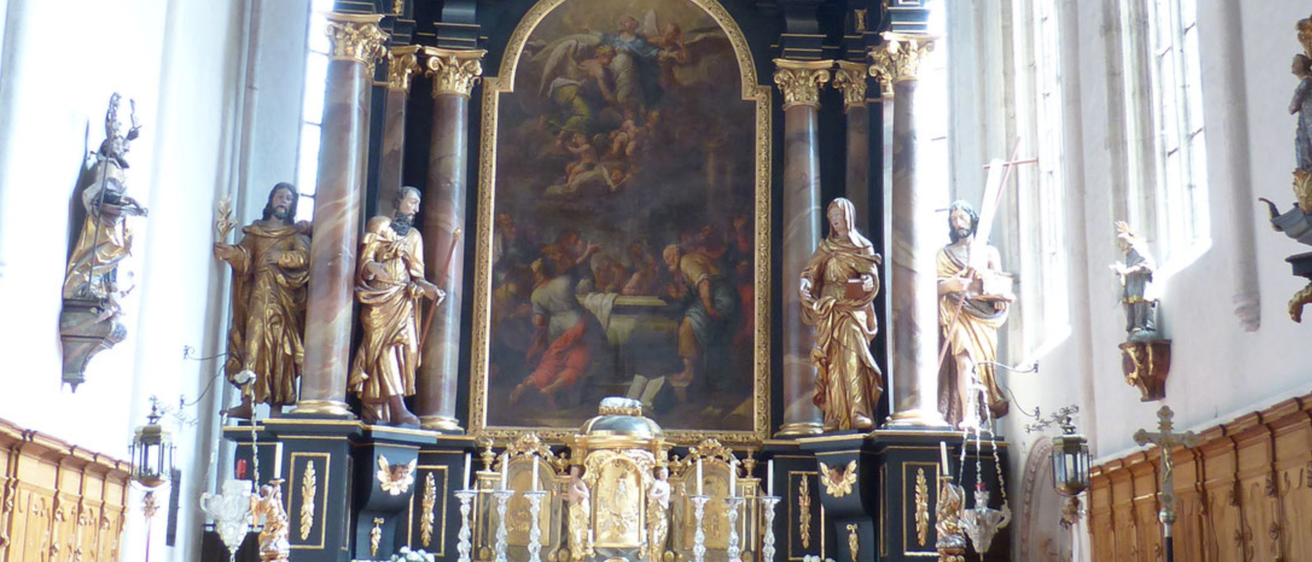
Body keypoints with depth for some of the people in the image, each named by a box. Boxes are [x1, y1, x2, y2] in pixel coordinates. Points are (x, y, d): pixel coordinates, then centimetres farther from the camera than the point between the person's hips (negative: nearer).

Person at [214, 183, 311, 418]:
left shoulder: (296, 233, 16)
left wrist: (281, 257, -19)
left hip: (285, 296, -1)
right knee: (255, 340, -13)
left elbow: (304, 256, -4)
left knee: (281, 345, -9)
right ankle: (247, 401, -22)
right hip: (259, 292, 1)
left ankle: (277, 406, -13)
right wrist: (231, 253, -15)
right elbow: (245, 260, 5)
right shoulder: (255, 231, 20)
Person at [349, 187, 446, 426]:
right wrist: (373, 268, -23)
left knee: (406, 347, -8)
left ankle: (374, 411, -6)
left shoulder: (414, 235, 22)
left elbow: (416, 274, 13)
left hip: (404, 299, 5)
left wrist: (429, 289, -7)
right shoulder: (379, 224, 10)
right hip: (380, 295, -4)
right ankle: (398, 408, -30)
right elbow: (366, 259, 0)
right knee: (385, 345, -17)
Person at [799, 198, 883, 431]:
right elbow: (810, 272, 9)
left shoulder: (863, 246, 10)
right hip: (828, 310, 3)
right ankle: (835, 416, -4)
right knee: (832, 362, -3)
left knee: (853, 358, -16)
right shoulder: (825, 247, 17)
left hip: (853, 309, -3)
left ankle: (859, 414, -21)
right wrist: (805, 285, -13)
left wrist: (867, 282, -21)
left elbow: (872, 277, 3)